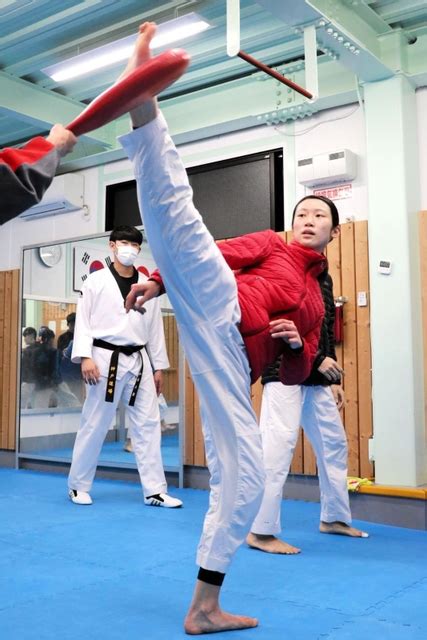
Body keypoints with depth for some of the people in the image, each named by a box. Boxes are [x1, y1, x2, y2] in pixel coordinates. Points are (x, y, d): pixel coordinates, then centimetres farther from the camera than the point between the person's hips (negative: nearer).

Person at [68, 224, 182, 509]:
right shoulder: (97, 280, 0)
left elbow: (155, 328, 11)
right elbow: (83, 320, -4)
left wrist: (159, 366, 11)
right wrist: (85, 356, -14)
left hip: (139, 361, 4)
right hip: (106, 359, -4)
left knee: (148, 424, 3)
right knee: (94, 425, 3)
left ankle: (155, 491, 11)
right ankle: (78, 485, 20)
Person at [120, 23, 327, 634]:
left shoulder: (315, 306, 30)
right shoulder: (270, 245, 21)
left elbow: (296, 372, 26)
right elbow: (210, 252, 12)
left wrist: (295, 344, 3)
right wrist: (158, 279, -3)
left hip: (228, 360, 4)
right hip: (219, 306, -4)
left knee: (243, 476, 1)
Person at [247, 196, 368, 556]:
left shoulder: (323, 276, 14)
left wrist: (334, 380, 18)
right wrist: (318, 360, -18)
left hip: (316, 377, 9)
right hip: (284, 370, -9)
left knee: (334, 444, 17)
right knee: (277, 448, -14)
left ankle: (334, 517, 33)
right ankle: (261, 530, -3)